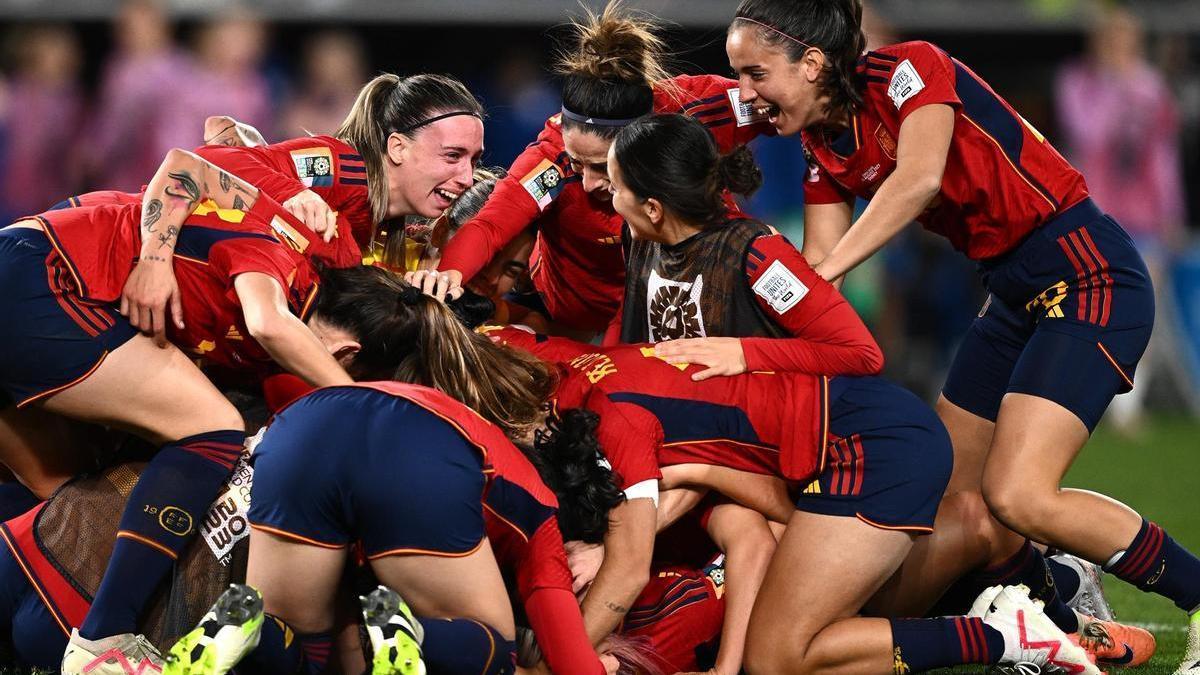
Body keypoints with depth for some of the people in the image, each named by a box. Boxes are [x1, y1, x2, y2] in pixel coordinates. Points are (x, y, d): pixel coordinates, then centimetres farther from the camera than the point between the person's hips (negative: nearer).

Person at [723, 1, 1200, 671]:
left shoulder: (909, 69, -16)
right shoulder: (826, 150, 8)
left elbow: (918, 178, -32)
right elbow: (814, 269, 5)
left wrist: (824, 272, -31)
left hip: (1086, 272, -9)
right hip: (1016, 292, 9)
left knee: (1017, 496, -20)